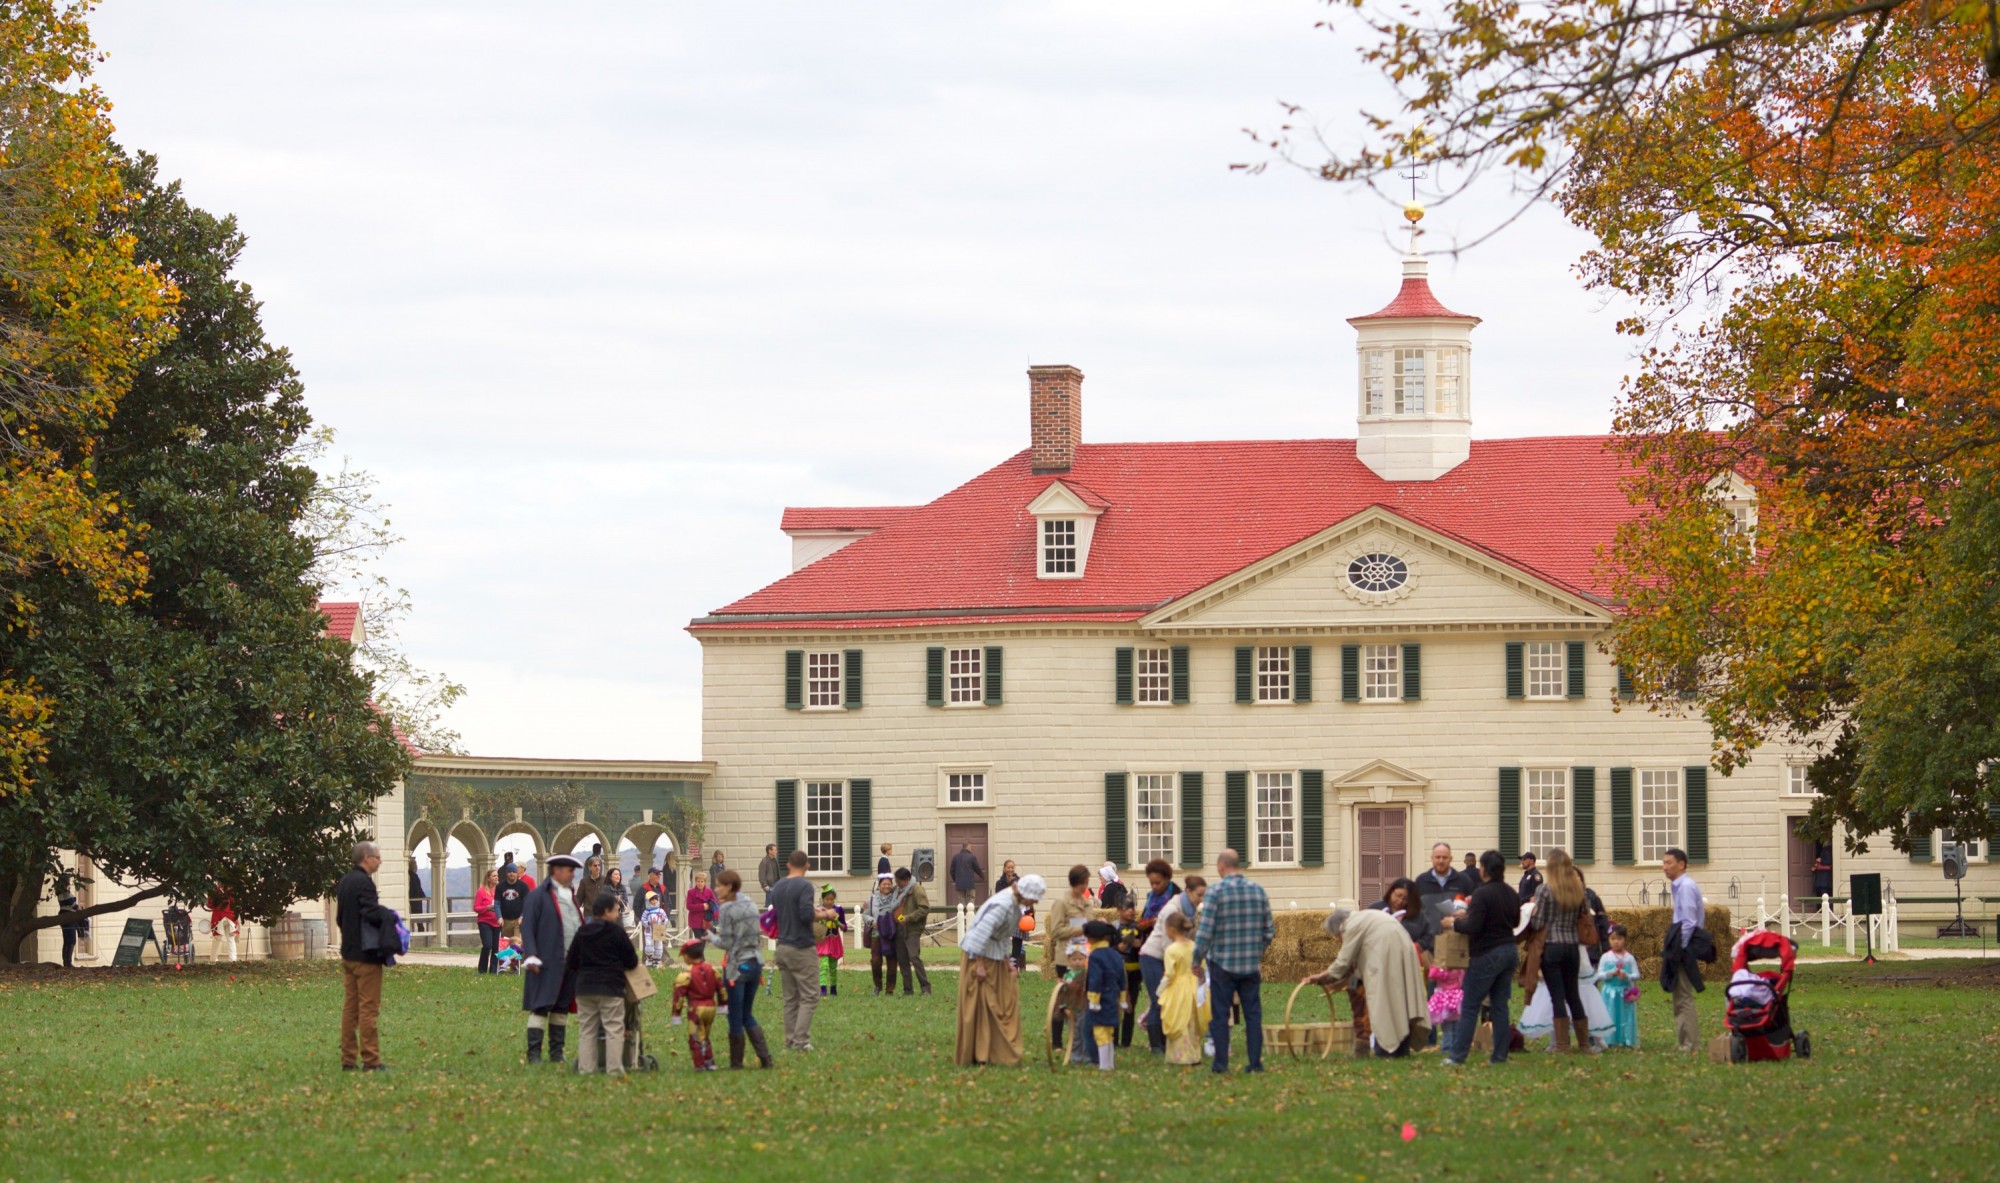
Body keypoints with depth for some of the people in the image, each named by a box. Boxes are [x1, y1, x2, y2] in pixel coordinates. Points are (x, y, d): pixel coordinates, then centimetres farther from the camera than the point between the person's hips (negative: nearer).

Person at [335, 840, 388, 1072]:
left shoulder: (344, 881, 12)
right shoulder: (363, 882, -17)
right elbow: (372, 914, -25)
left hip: (348, 953, 9)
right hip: (366, 955, -9)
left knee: (350, 1007, 11)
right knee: (369, 1008, -5)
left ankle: (348, 1059, 13)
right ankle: (370, 1060, -5)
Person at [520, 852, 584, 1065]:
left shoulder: (571, 896, 18)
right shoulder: (538, 896, -5)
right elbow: (527, 928, -9)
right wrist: (531, 956, -19)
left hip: (571, 963, 7)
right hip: (547, 964, -7)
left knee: (562, 1008, 11)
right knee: (541, 1007, -7)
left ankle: (557, 1053, 17)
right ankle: (534, 1053, -6)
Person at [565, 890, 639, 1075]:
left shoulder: (582, 933, 7)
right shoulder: (616, 932, -7)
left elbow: (571, 962, 12)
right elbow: (632, 961, -2)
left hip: (584, 988, 4)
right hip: (611, 989, -4)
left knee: (586, 1030, 9)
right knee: (614, 1029, -2)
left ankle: (585, 1068, 5)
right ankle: (614, 1069, -7)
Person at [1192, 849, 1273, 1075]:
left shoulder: (1216, 891, -10)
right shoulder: (1258, 891, 4)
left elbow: (1205, 931, -14)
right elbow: (1269, 931, 8)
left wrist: (1197, 960, -3)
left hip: (1222, 964, -3)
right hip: (1251, 965, 4)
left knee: (1220, 1015, 4)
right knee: (1253, 1014, 8)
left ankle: (1221, 1062, 6)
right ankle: (1255, 1062, 7)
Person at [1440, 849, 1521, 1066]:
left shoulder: (1481, 894, -16)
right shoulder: (1511, 894, 7)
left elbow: (1473, 927, -22)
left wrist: (1454, 923, -3)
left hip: (1487, 955, -7)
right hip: (1509, 952, 7)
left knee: (1469, 1007, -1)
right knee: (1500, 1006, 10)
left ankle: (1457, 1056, -1)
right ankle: (1500, 1056, 9)